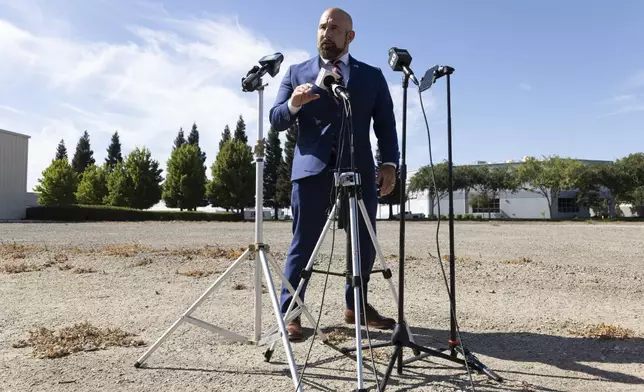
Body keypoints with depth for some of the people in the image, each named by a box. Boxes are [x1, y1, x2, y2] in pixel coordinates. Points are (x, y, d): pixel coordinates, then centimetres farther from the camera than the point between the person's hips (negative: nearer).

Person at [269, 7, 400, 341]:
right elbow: (276, 120, 5)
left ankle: (356, 305, 25)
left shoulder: (372, 76, 14)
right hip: (312, 169, -1)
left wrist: (389, 164, -5)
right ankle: (289, 313, 9)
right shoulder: (296, 72, 12)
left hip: (359, 171, 2)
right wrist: (293, 104, -17)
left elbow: (386, 125, 9)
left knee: (364, 243, 7)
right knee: (304, 243, -1)